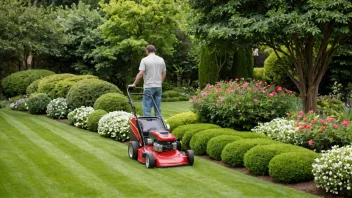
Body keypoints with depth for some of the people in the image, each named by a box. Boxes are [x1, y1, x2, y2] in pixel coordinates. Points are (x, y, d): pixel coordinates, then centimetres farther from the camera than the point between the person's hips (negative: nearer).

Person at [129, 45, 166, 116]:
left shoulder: (145, 60, -7)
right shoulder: (161, 60, 8)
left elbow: (140, 74, -13)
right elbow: (164, 74, 11)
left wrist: (134, 84, -4)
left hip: (149, 87, -5)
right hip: (158, 87, 5)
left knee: (147, 108, -3)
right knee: (158, 107, 10)